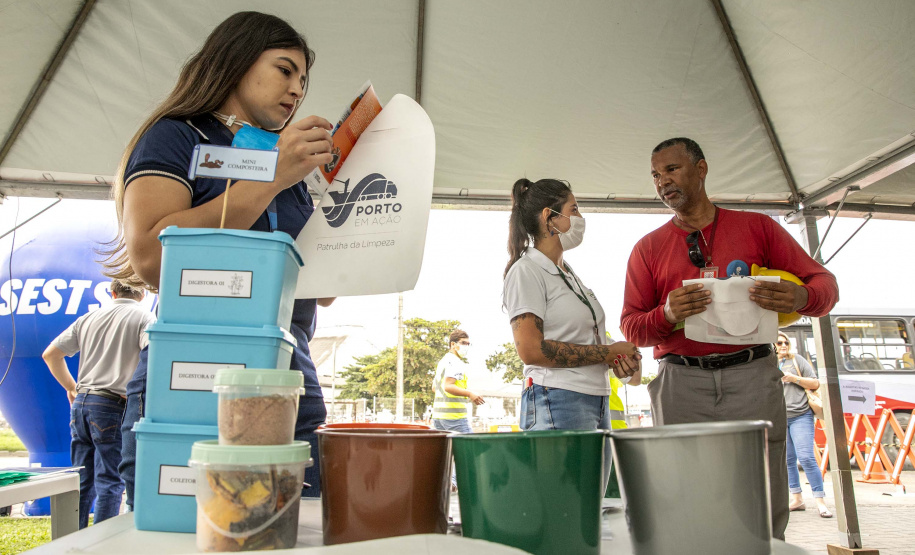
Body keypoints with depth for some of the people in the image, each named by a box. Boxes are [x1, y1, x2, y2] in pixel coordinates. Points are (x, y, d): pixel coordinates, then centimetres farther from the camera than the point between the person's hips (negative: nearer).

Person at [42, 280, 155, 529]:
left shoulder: (89, 318, 14)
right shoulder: (144, 317, -3)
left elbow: (50, 354, 18)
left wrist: (71, 387, 25)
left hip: (80, 403, 6)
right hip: (113, 406, -6)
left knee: (81, 482, 15)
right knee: (110, 482, 1)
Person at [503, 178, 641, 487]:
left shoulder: (569, 273, 20)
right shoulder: (527, 271, -7)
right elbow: (531, 350, -17)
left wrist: (617, 358, 4)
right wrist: (609, 352, -12)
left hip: (596, 403, 9)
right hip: (558, 406, -8)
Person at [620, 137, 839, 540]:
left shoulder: (757, 227, 14)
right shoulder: (648, 248, 14)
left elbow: (825, 283, 12)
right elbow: (630, 327, 9)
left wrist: (801, 297, -12)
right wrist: (667, 315, -13)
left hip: (752, 375, 0)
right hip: (681, 382, 0)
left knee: (765, 513, 1)